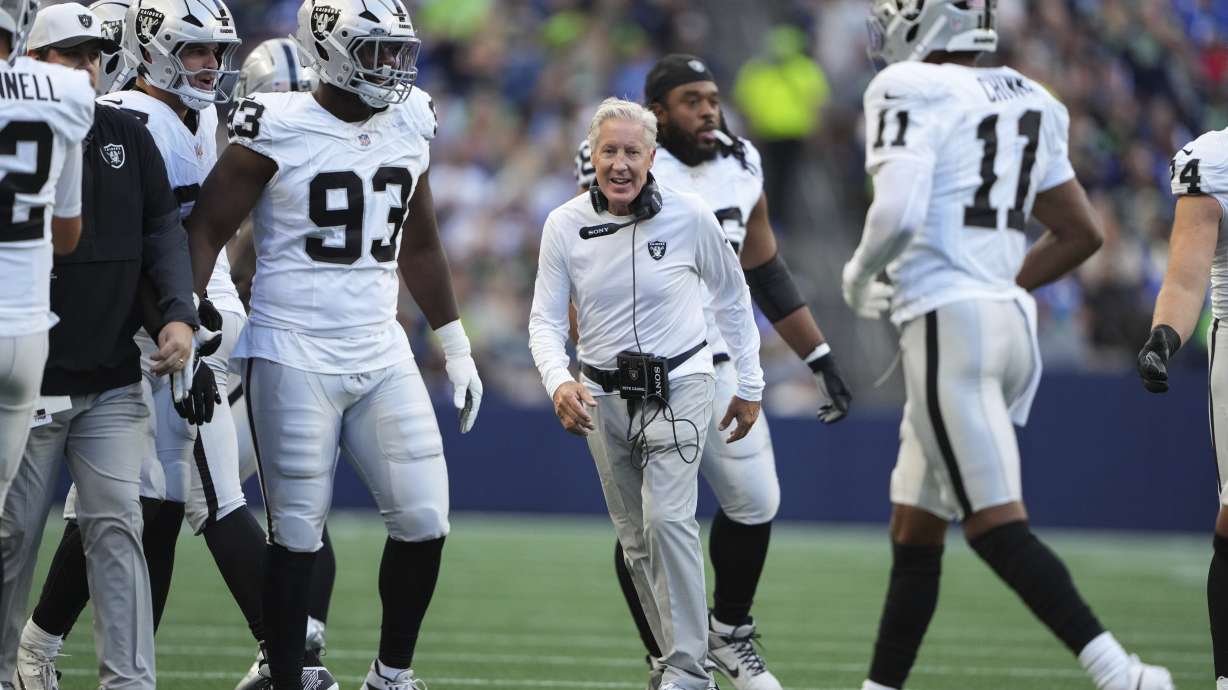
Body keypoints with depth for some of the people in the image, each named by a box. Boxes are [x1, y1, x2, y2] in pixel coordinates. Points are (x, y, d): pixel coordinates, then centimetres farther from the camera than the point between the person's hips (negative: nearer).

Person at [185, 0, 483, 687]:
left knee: (424, 520, 0)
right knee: (299, 531, -2)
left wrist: (457, 346, 21)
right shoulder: (279, 128, -10)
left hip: (381, 351, 5)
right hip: (294, 356, -5)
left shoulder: (409, 124, 7)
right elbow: (207, 231, -6)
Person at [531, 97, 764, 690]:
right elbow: (545, 320, -3)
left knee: (666, 519, -20)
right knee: (635, 542, 7)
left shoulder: (689, 217, -10)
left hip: (679, 384, -3)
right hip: (604, 396, 4)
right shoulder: (565, 226, -5)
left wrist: (748, 385, 9)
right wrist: (558, 383, -22)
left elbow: (731, 296, 6)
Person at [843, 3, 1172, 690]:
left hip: (949, 323, -9)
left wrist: (860, 273, -2)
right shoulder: (1025, 101, 15)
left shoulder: (913, 91, -9)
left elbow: (898, 214, -22)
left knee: (997, 527, -12)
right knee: (914, 536, 15)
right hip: (1009, 319, 9)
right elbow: (1082, 233, 19)